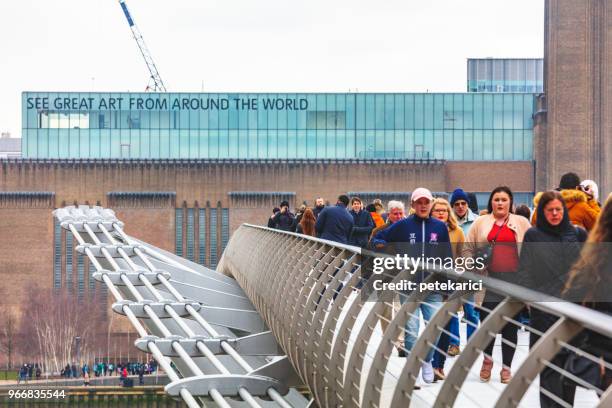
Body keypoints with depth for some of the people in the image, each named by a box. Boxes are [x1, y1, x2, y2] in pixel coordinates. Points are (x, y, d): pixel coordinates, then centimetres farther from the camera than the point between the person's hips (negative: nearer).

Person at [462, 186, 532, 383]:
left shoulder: (522, 223, 9)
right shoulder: (480, 222, 9)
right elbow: (468, 249, 9)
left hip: (514, 281, 0)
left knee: (510, 325, 4)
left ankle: (506, 367, 16)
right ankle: (487, 359, 22)